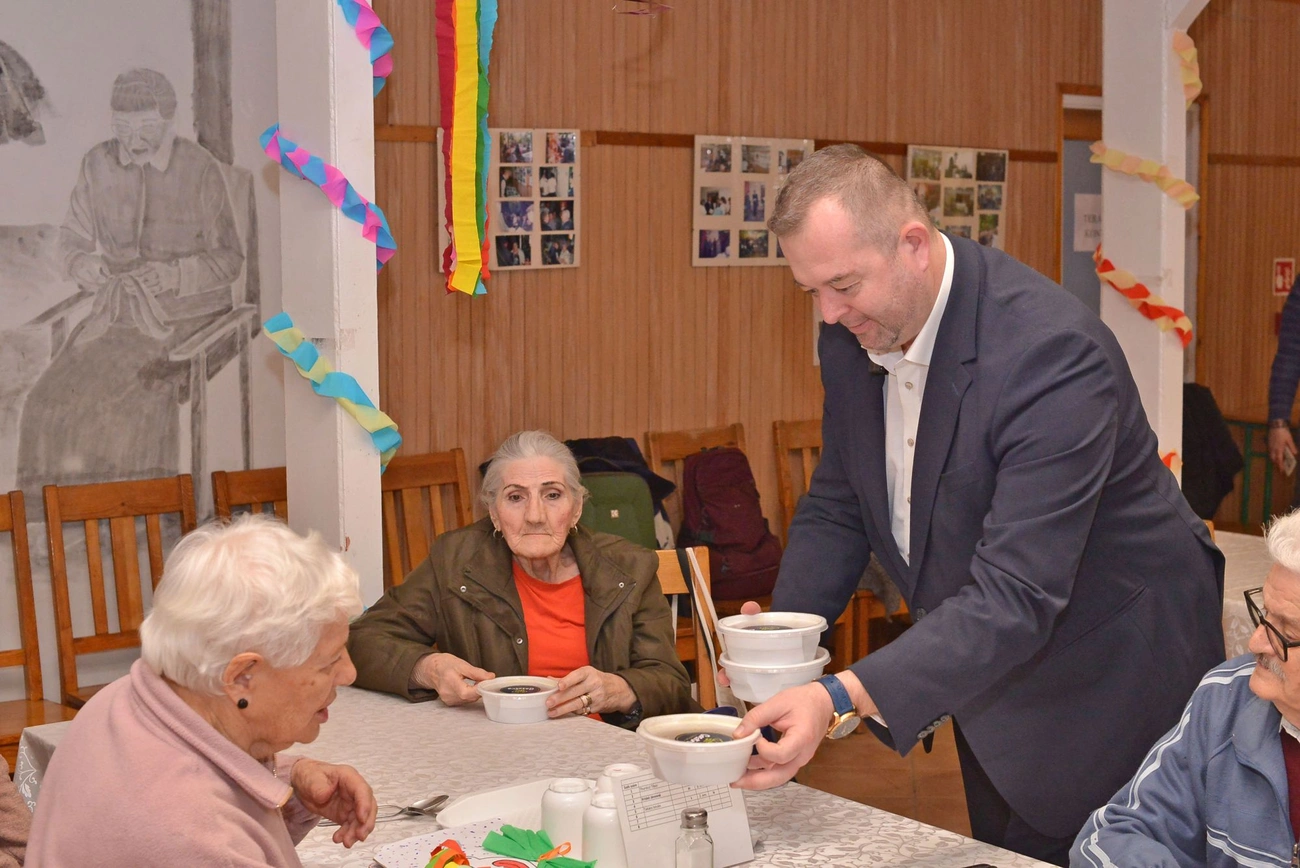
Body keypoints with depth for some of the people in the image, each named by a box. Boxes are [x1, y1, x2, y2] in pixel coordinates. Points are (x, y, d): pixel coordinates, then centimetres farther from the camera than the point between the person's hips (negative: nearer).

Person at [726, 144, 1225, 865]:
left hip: (1107, 670, -7)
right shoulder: (853, 331, -8)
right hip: (985, 668, 7)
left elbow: (1015, 597, -38)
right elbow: (838, 503, 4)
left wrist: (842, 699, -47)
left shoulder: (1053, 353, -32)